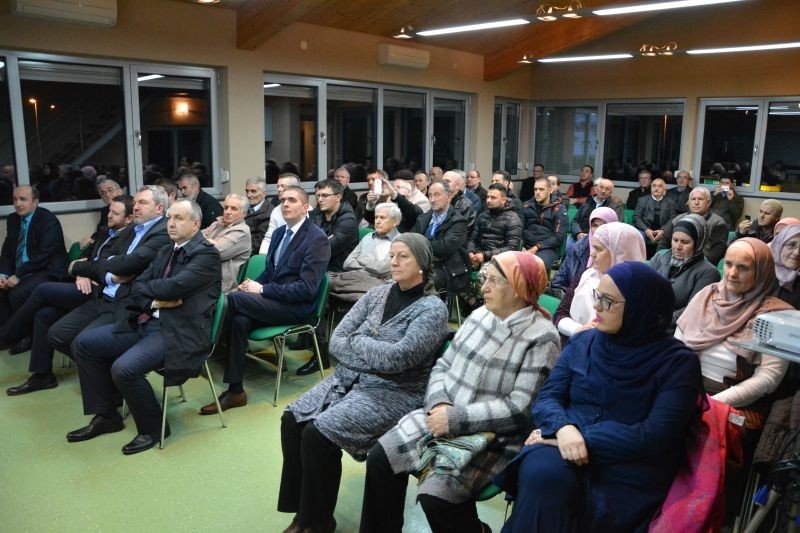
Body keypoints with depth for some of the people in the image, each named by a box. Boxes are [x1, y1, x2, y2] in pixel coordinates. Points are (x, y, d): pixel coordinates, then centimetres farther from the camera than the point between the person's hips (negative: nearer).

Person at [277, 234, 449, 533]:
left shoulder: (432, 309, -10)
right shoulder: (378, 294, 8)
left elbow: (397, 357, -22)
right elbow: (336, 340, 4)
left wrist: (358, 341, -9)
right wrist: (373, 362, -12)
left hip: (394, 394, -7)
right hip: (348, 379, 7)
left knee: (318, 433, -22)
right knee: (292, 420, -11)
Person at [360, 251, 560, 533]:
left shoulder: (542, 338, -13)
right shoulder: (479, 315, 6)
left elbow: (520, 408, -18)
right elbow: (443, 365, 9)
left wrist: (457, 418, -21)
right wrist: (438, 403, -11)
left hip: (493, 437, -6)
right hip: (445, 416, 6)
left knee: (436, 494, -24)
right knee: (381, 457, -6)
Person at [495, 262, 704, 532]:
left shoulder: (677, 362, -3)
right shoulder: (583, 342, 9)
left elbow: (655, 436, -13)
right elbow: (547, 397, 4)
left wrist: (583, 438, -17)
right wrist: (563, 428, -19)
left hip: (627, 474, -3)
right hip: (567, 449, 4)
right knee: (542, 474, -32)